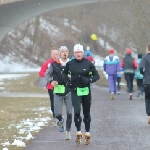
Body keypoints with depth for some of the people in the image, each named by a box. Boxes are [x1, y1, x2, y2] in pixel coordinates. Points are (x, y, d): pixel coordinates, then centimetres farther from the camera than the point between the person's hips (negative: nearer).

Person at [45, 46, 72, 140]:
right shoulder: (54, 65, 0)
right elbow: (47, 74, 10)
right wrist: (51, 81, -9)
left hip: (69, 92, 0)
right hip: (58, 91, 0)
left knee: (69, 113, 0)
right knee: (57, 113, -5)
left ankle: (68, 131, 16)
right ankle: (61, 121, 30)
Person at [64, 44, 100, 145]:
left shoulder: (88, 63, -4)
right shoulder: (70, 64, 1)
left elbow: (96, 76, -1)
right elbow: (64, 74, 17)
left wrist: (88, 80, -18)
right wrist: (67, 82, -1)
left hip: (86, 91, 0)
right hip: (75, 91, 0)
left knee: (86, 113, 9)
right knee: (77, 111, -15)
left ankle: (87, 134, 21)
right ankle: (79, 133, -1)